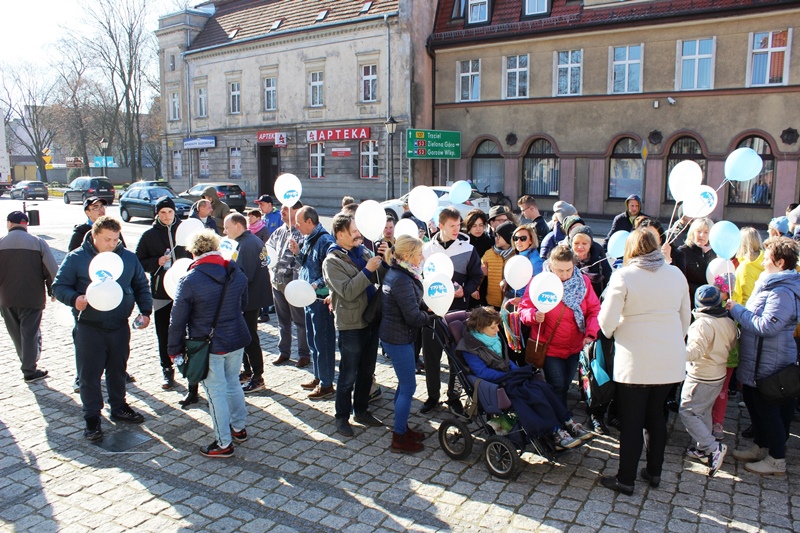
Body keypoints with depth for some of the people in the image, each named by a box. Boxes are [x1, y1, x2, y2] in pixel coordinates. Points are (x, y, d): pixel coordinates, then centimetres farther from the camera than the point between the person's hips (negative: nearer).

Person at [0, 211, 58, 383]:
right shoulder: (38, 242, -6)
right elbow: (52, 270, -7)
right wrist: (52, 290, 5)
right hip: (32, 297, -2)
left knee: (16, 334, 17)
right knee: (30, 333, 4)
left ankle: (27, 364, 28)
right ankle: (29, 370, 6)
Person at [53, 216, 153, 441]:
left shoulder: (128, 257, 3)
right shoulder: (76, 258, -7)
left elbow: (142, 286, 11)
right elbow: (59, 286, -4)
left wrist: (145, 311, 0)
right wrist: (75, 299, -24)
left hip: (120, 327, 3)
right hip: (89, 328, -3)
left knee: (117, 370, 17)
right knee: (89, 374, 4)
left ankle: (119, 407, 34)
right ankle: (92, 418, 17)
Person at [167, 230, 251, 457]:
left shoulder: (190, 280, -17)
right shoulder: (237, 273, -1)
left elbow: (178, 319, -11)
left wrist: (174, 349, 1)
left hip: (209, 346, -5)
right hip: (237, 340, 6)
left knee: (216, 392, 5)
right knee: (233, 383, 23)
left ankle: (224, 443, 15)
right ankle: (239, 428, 36)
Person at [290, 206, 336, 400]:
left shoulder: (325, 241, -19)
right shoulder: (308, 240, 11)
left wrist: (316, 285, -28)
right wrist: (297, 253, 5)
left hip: (321, 299, -10)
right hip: (310, 298, 10)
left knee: (323, 342, 0)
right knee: (313, 340, 19)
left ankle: (326, 385, 11)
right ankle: (318, 378, 32)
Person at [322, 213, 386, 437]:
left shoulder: (362, 252, 7)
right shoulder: (332, 261, -12)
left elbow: (380, 277, 5)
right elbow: (348, 291, -22)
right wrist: (367, 270, -23)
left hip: (371, 320, 7)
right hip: (351, 324, -6)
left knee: (367, 372, 18)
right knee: (348, 375, 6)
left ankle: (362, 410, 34)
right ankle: (342, 417, 22)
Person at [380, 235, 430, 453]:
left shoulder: (395, 273, 7)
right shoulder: (402, 280, -24)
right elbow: (413, 316, -23)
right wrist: (430, 316, -5)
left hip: (394, 335, 10)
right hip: (399, 339, -10)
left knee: (404, 383, 19)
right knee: (408, 387, 0)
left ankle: (402, 427, 32)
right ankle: (399, 439, 10)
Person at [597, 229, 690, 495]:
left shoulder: (623, 276, -12)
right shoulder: (676, 274, 4)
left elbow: (607, 321, -13)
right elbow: (685, 317, 12)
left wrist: (611, 333, 8)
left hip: (635, 361, -5)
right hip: (671, 360, 5)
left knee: (632, 421, 5)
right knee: (656, 414, 19)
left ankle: (625, 479, 14)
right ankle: (654, 472, 30)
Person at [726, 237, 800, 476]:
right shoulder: (772, 284, 10)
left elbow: (767, 326, -30)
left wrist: (737, 310, -21)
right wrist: (738, 311, 5)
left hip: (769, 364, -11)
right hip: (757, 361, 11)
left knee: (767, 409, 2)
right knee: (753, 402, 21)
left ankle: (777, 460, 16)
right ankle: (760, 447, 36)